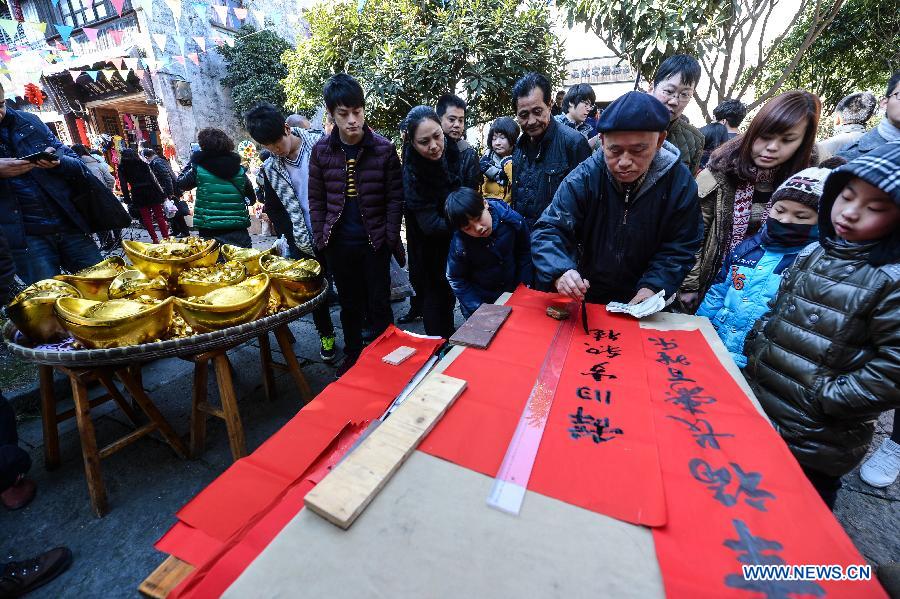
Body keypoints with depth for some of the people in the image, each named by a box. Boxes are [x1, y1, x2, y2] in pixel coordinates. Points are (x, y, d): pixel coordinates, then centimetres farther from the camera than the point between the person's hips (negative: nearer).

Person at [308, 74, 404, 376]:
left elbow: (395, 197, -4)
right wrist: (320, 238, 2)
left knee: (379, 304, 6)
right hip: (339, 243, 3)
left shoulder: (384, 148, -6)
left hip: (374, 241, -2)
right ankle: (352, 355, 33)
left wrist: (390, 238, -9)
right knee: (349, 304, 15)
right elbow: (316, 199, 6)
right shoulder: (321, 150, 0)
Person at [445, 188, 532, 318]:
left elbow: (525, 252, -3)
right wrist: (478, 309, -17)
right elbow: (456, 280, -15)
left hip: (513, 291, 3)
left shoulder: (513, 220, -22)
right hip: (481, 299, -2)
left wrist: (524, 283, -3)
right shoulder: (459, 245, -28)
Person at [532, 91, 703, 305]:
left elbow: (679, 248, -3)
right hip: (586, 296, -3)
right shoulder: (583, 178, -15)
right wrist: (560, 272, -38)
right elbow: (548, 231, -19)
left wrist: (653, 287, -19)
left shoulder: (680, 183, -9)